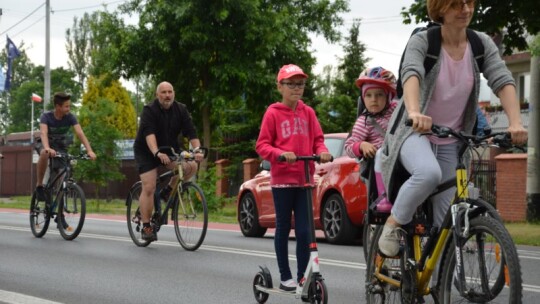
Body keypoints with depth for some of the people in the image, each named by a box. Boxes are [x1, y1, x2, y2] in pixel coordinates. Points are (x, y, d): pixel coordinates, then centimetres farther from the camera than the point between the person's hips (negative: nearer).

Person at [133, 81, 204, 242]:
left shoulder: (181, 110, -6)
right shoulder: (150, 110, -20)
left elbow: (191, 132, -15)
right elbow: (149, 134, -34)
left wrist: (197, 149, -33)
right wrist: (157, 153, -50)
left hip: (170, 149, 4)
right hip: (147, 151, -4)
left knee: (191, 166, -19)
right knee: (149, 188, -15)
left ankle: (168, 190, 3)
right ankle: (146, 227, -6)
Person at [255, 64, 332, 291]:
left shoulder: (308, 112, 7)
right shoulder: (273, 113, -4)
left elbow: (318, 140, 11)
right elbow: (262, 145, -4)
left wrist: (322, 152, -11)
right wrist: (281, 154, -21)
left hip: (304, 179, 3)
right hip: (282, 179, -3)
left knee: (304, 230, 0)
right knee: (283, 228, 5)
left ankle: (303, 277, 7)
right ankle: (285, 277, 13)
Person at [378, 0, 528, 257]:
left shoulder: (481, 44, -5)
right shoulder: (422, 41, -15)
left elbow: (502, 80, -17)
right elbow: (411, 74, -34)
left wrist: (515, 123, -35)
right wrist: (414, 112, -55)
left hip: (451, 142, 4)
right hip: (414, 132, -4)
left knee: (447, 219, 3)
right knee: (429, 173, -36)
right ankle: (394, 223, -13)